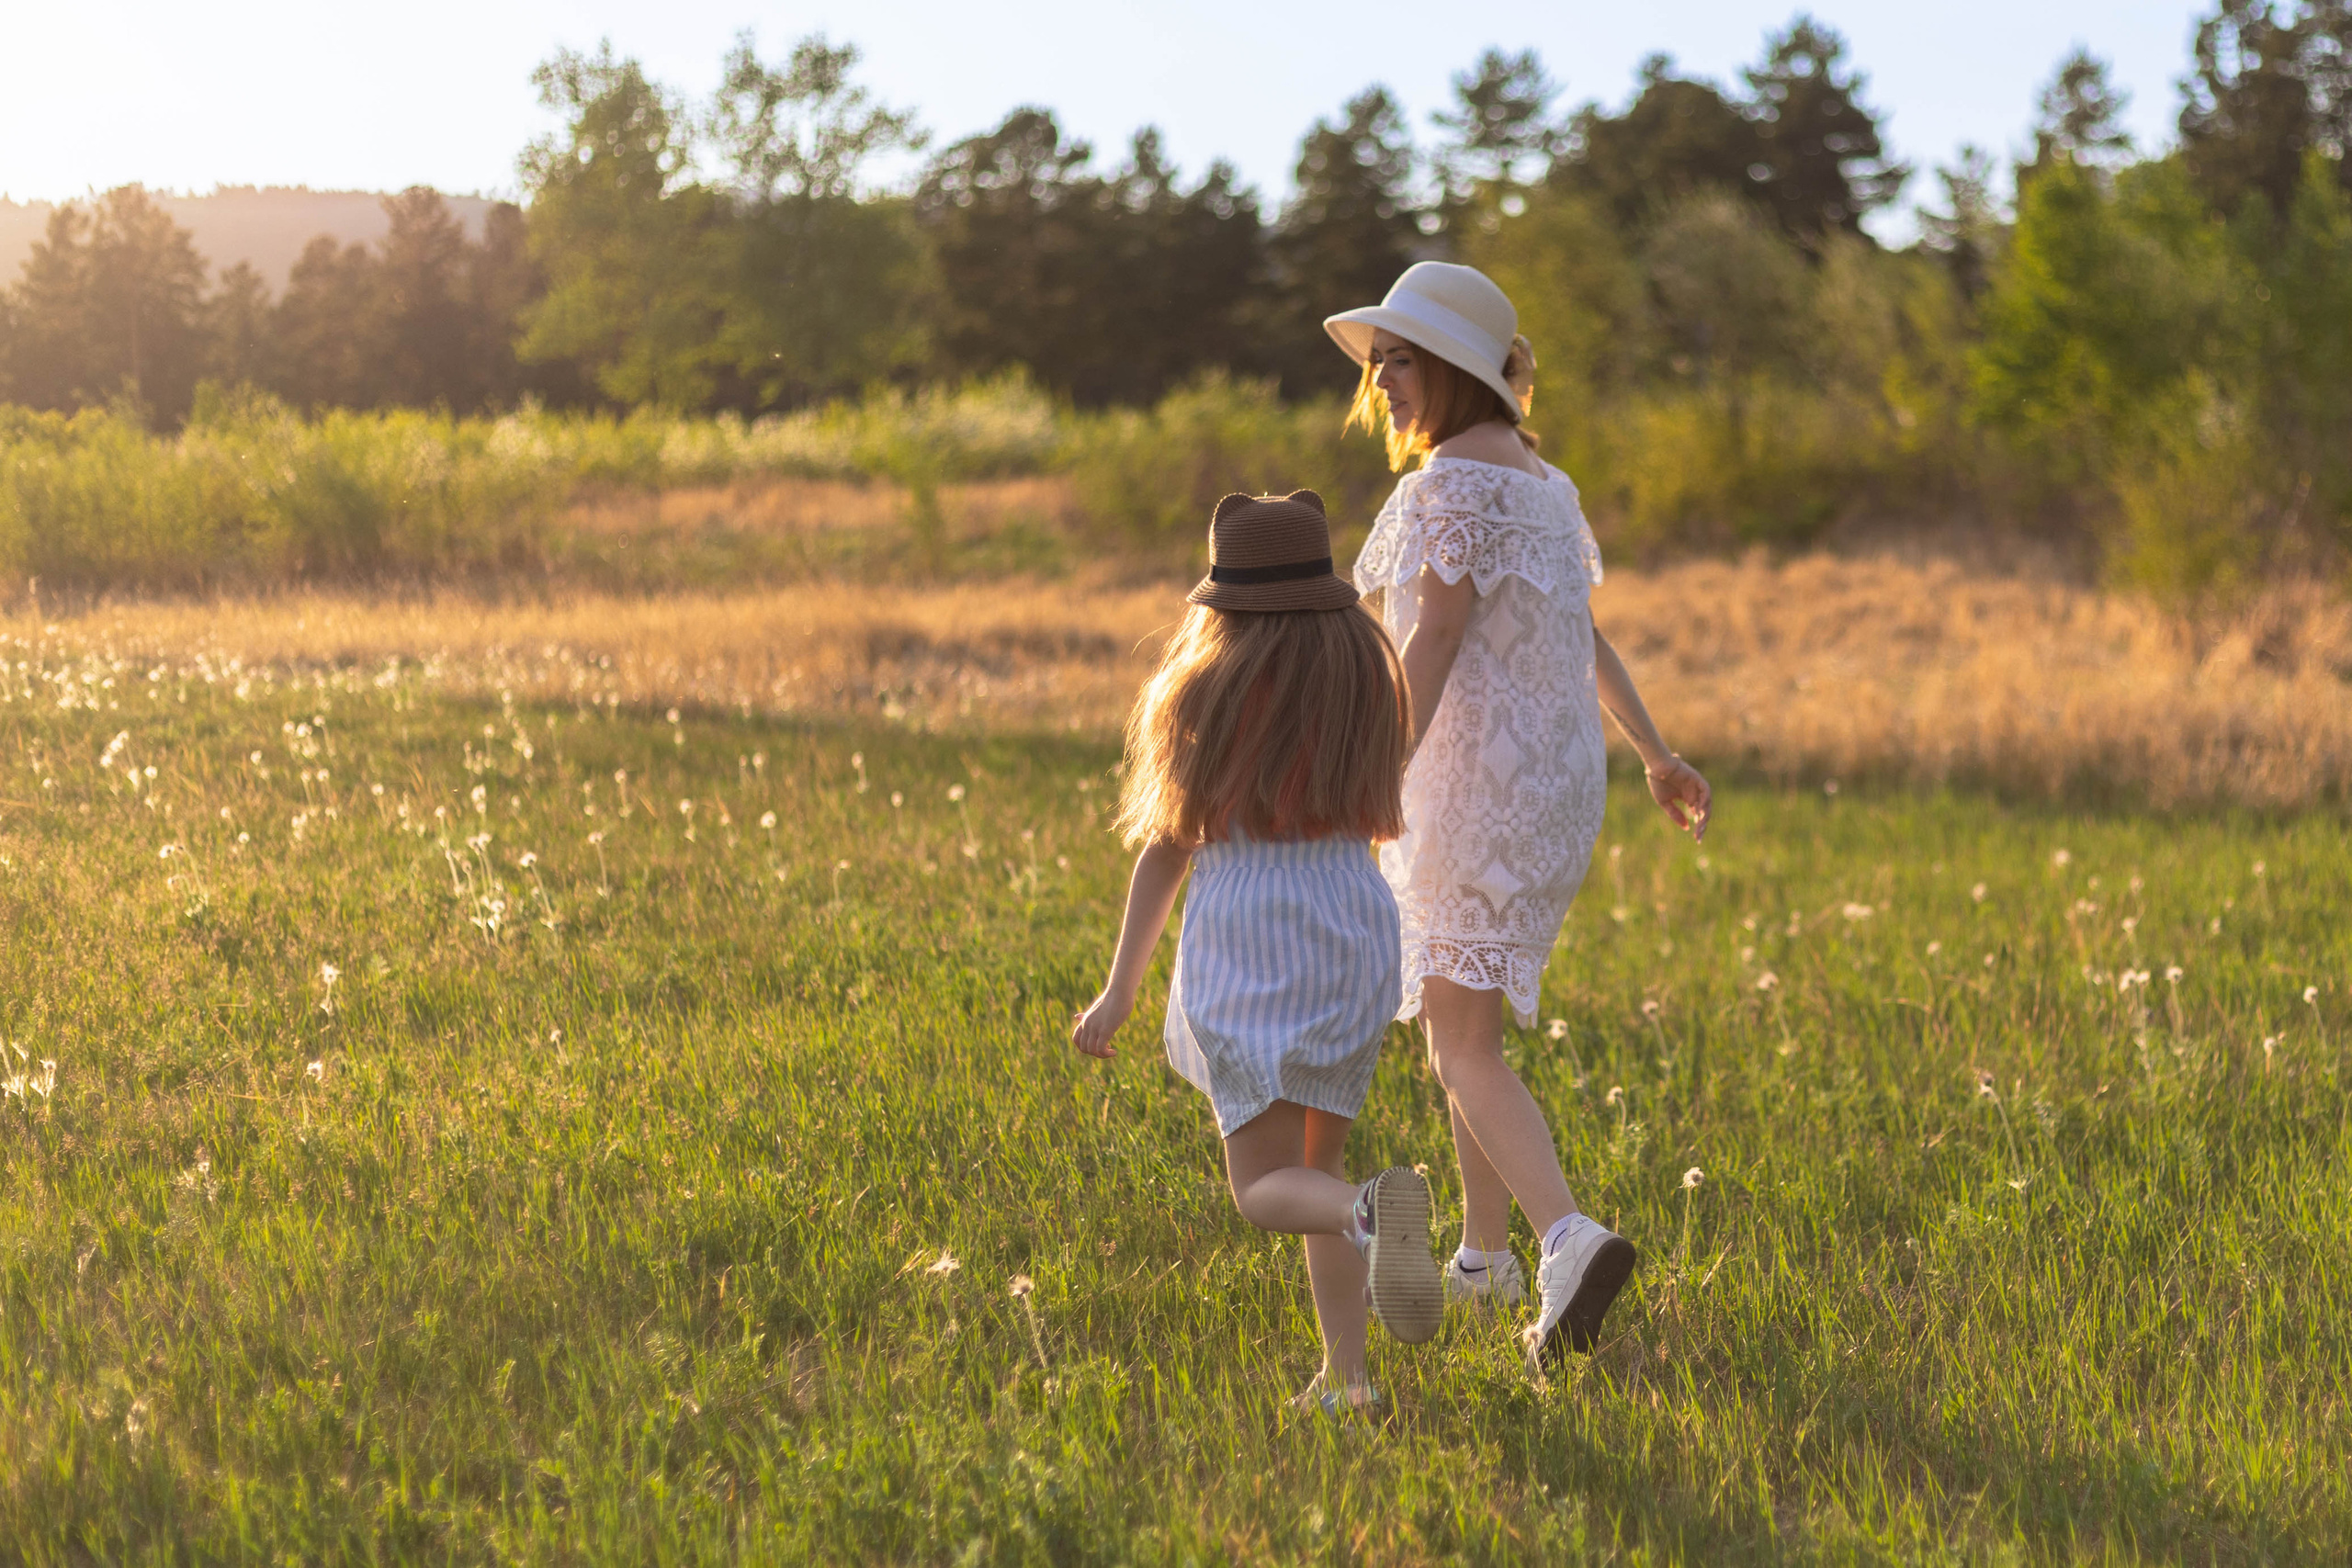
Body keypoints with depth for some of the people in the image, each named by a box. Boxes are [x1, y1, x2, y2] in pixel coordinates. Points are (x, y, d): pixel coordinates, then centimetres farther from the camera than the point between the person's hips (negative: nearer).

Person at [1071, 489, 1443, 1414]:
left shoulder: (1212, 690, -5)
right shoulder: (1369, 672, 6)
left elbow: (1166, 843, -4)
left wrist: (1119, 990, 0)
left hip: (1246, 940, -4)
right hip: (1354, 929, 4)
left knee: (1267, 1189, -2)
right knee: (1314, 1162, 17)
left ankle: (1376, 1211, -35)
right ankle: (1346, 1373, 6)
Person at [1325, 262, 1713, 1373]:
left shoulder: (1453, 481, -13)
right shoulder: (1540, 480, 15)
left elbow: (1432, 640, -23)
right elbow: (1585, 634, 23)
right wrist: (1655, 755, 30)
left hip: (1478, 775, -9)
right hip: (1562, 777, 9)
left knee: (1462, 1047, -9)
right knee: (1463, 1014, 19)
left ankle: (1570, 1239, -27)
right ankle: (1484, 1258, 26)